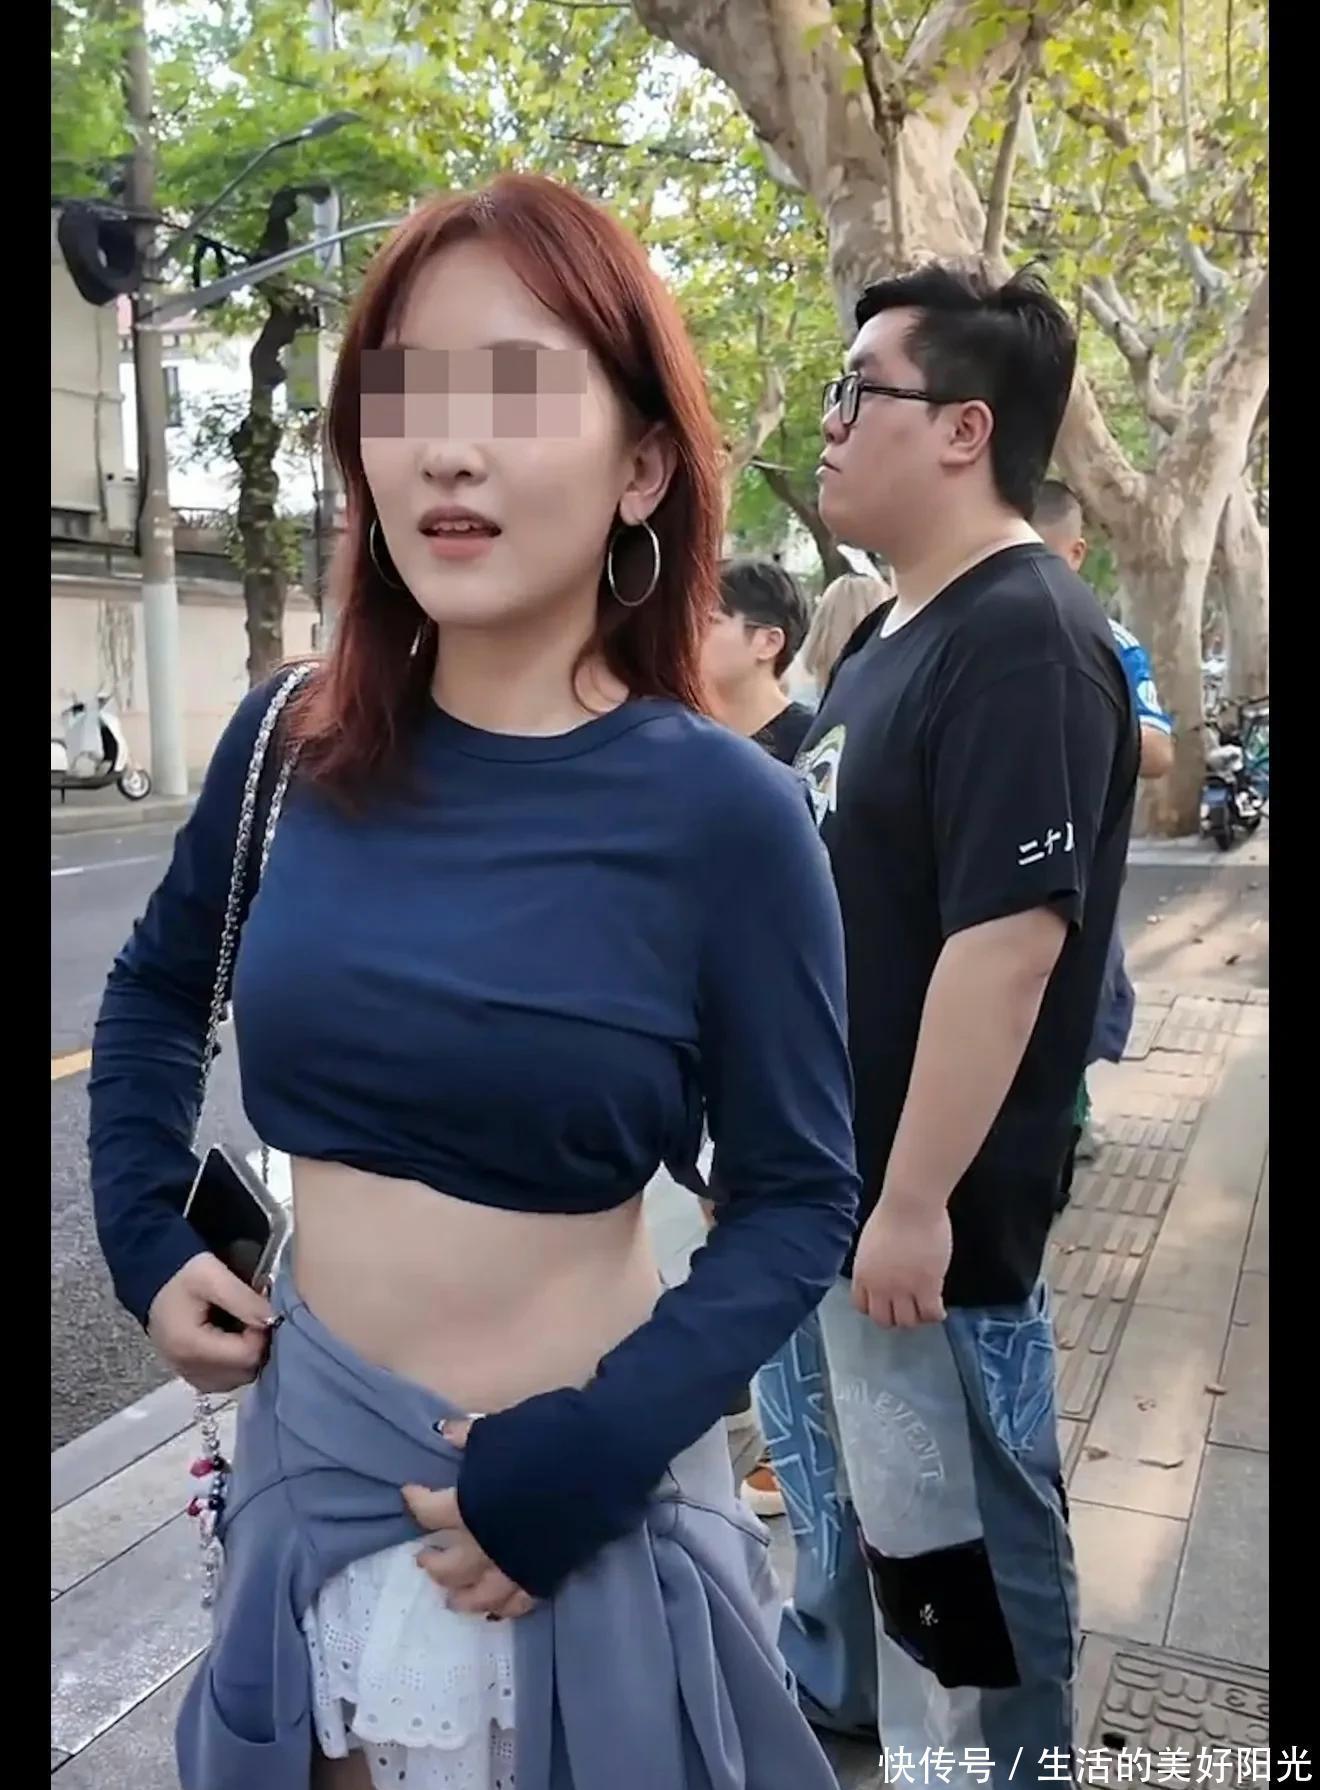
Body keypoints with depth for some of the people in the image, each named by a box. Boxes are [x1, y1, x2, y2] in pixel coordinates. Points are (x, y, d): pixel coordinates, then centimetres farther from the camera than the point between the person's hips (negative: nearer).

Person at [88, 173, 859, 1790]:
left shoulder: (720, 812, -17)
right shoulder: (293, 746, -6)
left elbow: (799, 1199, -10)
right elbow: (157, 987, 12)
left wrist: (593, 1451, -19)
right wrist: (146, 1236, 2)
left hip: (573, 1482, -3)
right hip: (305, 1438, 4)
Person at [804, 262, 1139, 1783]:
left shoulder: (1022, 641, -19)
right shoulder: (890, 635, 11)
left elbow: (1007, 938, -25)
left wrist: (915, 1204, -23)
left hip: (929, 1210, -10)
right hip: (848, 1178, 10)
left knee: (965, 1544, 8)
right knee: (902, 1517, 24)